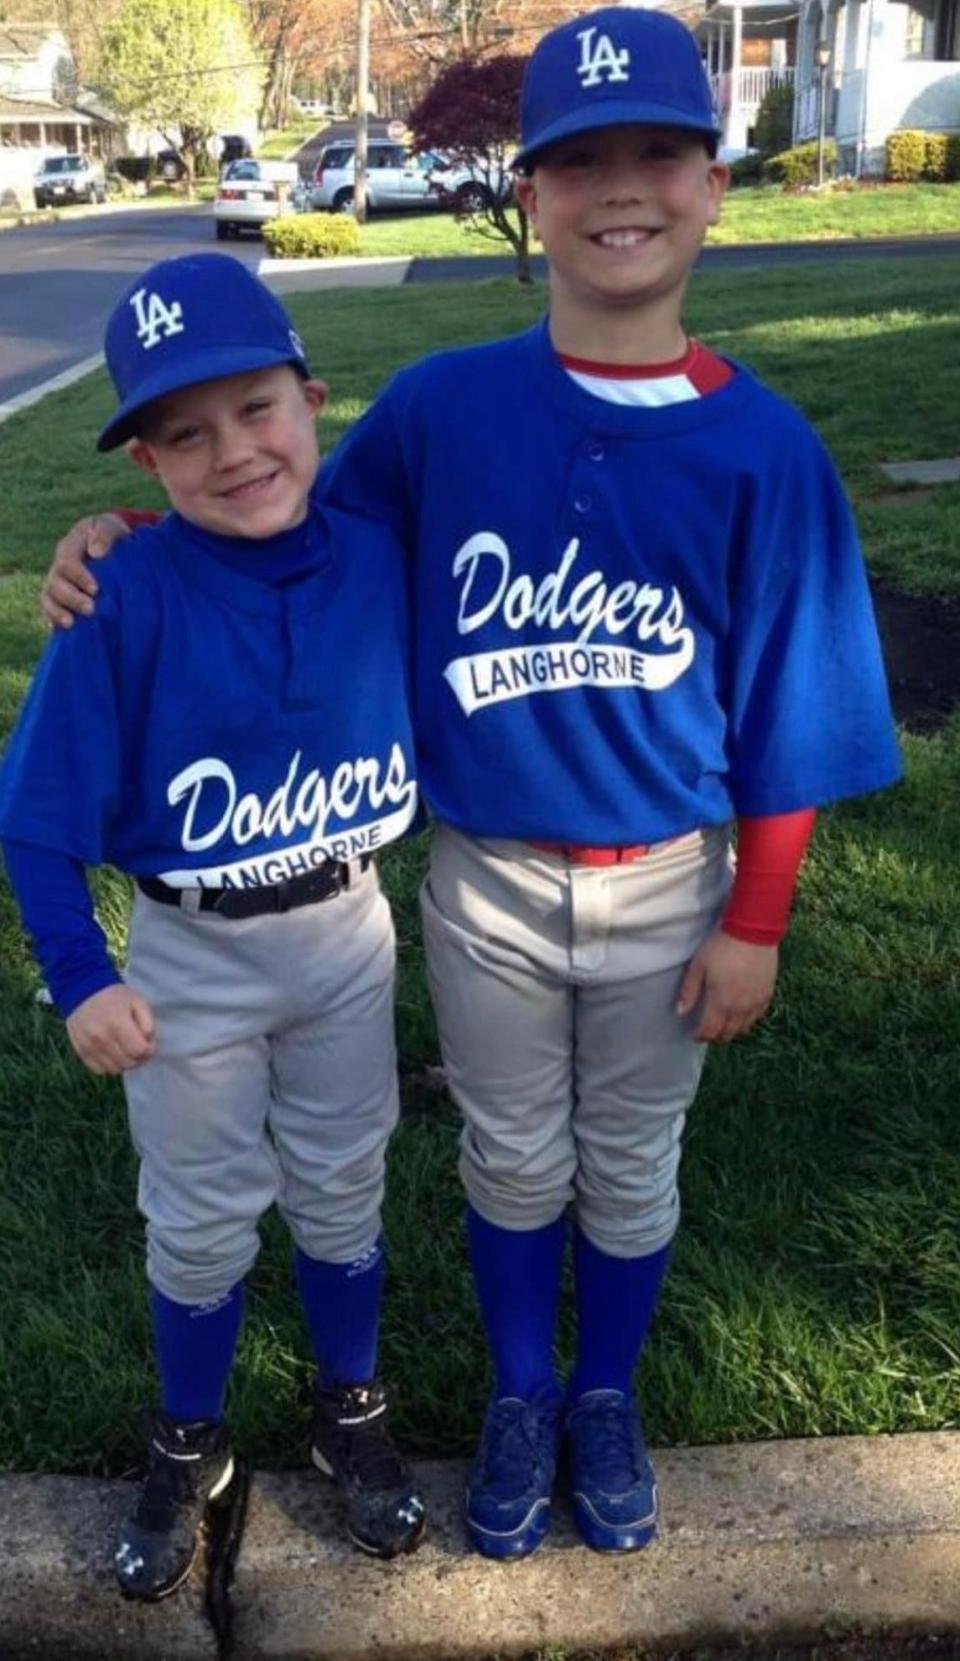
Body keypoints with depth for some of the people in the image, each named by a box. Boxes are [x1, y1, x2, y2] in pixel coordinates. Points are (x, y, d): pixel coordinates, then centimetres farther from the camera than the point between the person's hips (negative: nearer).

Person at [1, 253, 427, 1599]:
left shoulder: (379, 559, -12)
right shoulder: (126, 597, -21)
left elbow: (430, 722, 2)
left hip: (349, 935, 3)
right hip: (192, 959, -2)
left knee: (342, 1197, 19)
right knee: (202, 1225, 15)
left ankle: (352, 1414, 44)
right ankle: (188, 1448, 41)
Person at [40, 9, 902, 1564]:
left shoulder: (764, 446, -11)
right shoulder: (440, 407, -10)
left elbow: (786, 713, -6)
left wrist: (755, 923, -4)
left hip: (668, 889, 0)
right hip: (487, 882, 0)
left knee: (630, 1169, 19)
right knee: (513, 1166, 18)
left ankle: (607, 1399, 44)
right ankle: (523, 1400, 43)